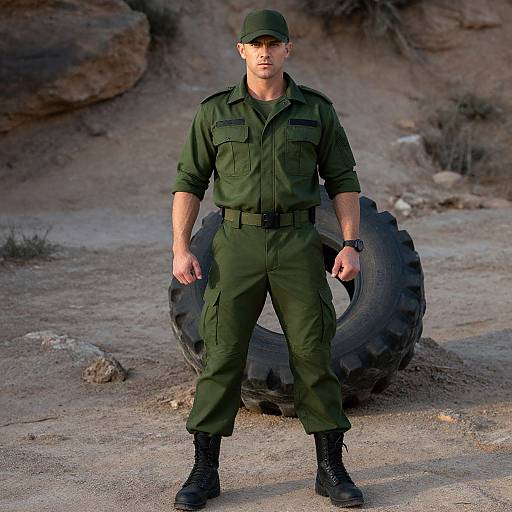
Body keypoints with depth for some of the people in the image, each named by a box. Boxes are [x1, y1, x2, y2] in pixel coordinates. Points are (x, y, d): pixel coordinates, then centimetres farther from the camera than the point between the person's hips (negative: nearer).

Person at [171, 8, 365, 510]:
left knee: (314, 354, -1)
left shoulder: (316, 109, 4)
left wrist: (352, 245, -7)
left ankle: (331, 470, 10)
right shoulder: (215, 111, 3)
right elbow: (189, 182, 4)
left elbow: (343, 181, 6)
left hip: (297, 246, 0)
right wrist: (180, 250, -7)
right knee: (222, 356, -2)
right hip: (237, 246, 0)